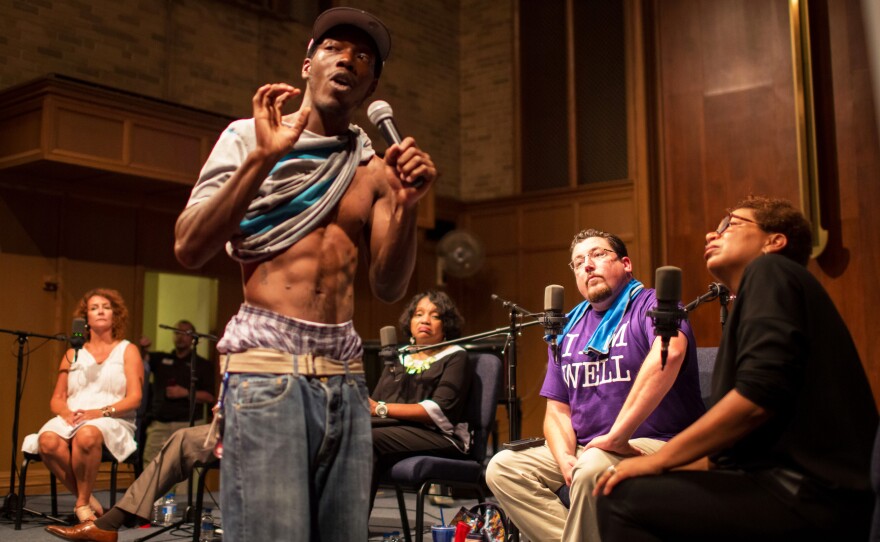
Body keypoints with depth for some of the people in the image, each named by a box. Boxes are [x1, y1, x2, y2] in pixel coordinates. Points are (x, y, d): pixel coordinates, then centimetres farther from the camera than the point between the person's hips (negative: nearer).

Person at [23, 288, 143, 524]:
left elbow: (135, 398, 1)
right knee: (47, 440, -32)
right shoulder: (73, 354, 23)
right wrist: (66, 413, -8)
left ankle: (83, 503, -19)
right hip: (71, 419, 3)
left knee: (87, 435, -39)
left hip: (114, 422, -3)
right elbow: (56, 399, 16)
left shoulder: (127, 350, 13)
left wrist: (101, 412, -16)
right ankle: (87, 500, -17)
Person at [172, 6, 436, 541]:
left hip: (346, 373, 4)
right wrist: (262, 157, -15)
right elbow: (190, 249, -7)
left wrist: (405, 205, -10)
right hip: (268, 365, -4)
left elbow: (389, 288, 6)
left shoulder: (374, 169, 13)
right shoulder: (248, 137, 5)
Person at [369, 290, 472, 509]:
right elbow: (374, 402, 17)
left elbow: (440, 410, -8)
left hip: (437, 435, -5)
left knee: (368, 439, -32)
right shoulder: (397, 359, 28)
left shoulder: (454, 357, 9)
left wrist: (382, 409, -15)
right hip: (392, 425, 5)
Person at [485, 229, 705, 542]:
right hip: (583, 449, 6)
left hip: (654, 445, -6)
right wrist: (565, 459, -10)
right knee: (502, 468, -11)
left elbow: (669, 353, -28)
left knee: (592, 470, -35)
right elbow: (557, 410, 13)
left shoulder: (652, 304, -4)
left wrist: (617, 437, -30)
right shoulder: (569, 330, 16)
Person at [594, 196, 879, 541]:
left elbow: (759, 395, -19)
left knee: (625, 500, -17)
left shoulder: (771, 271, -3)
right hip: (796, 486, 9)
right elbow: (743, 444, 22)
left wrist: (658, 460, -11)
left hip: (811, 498, -9)